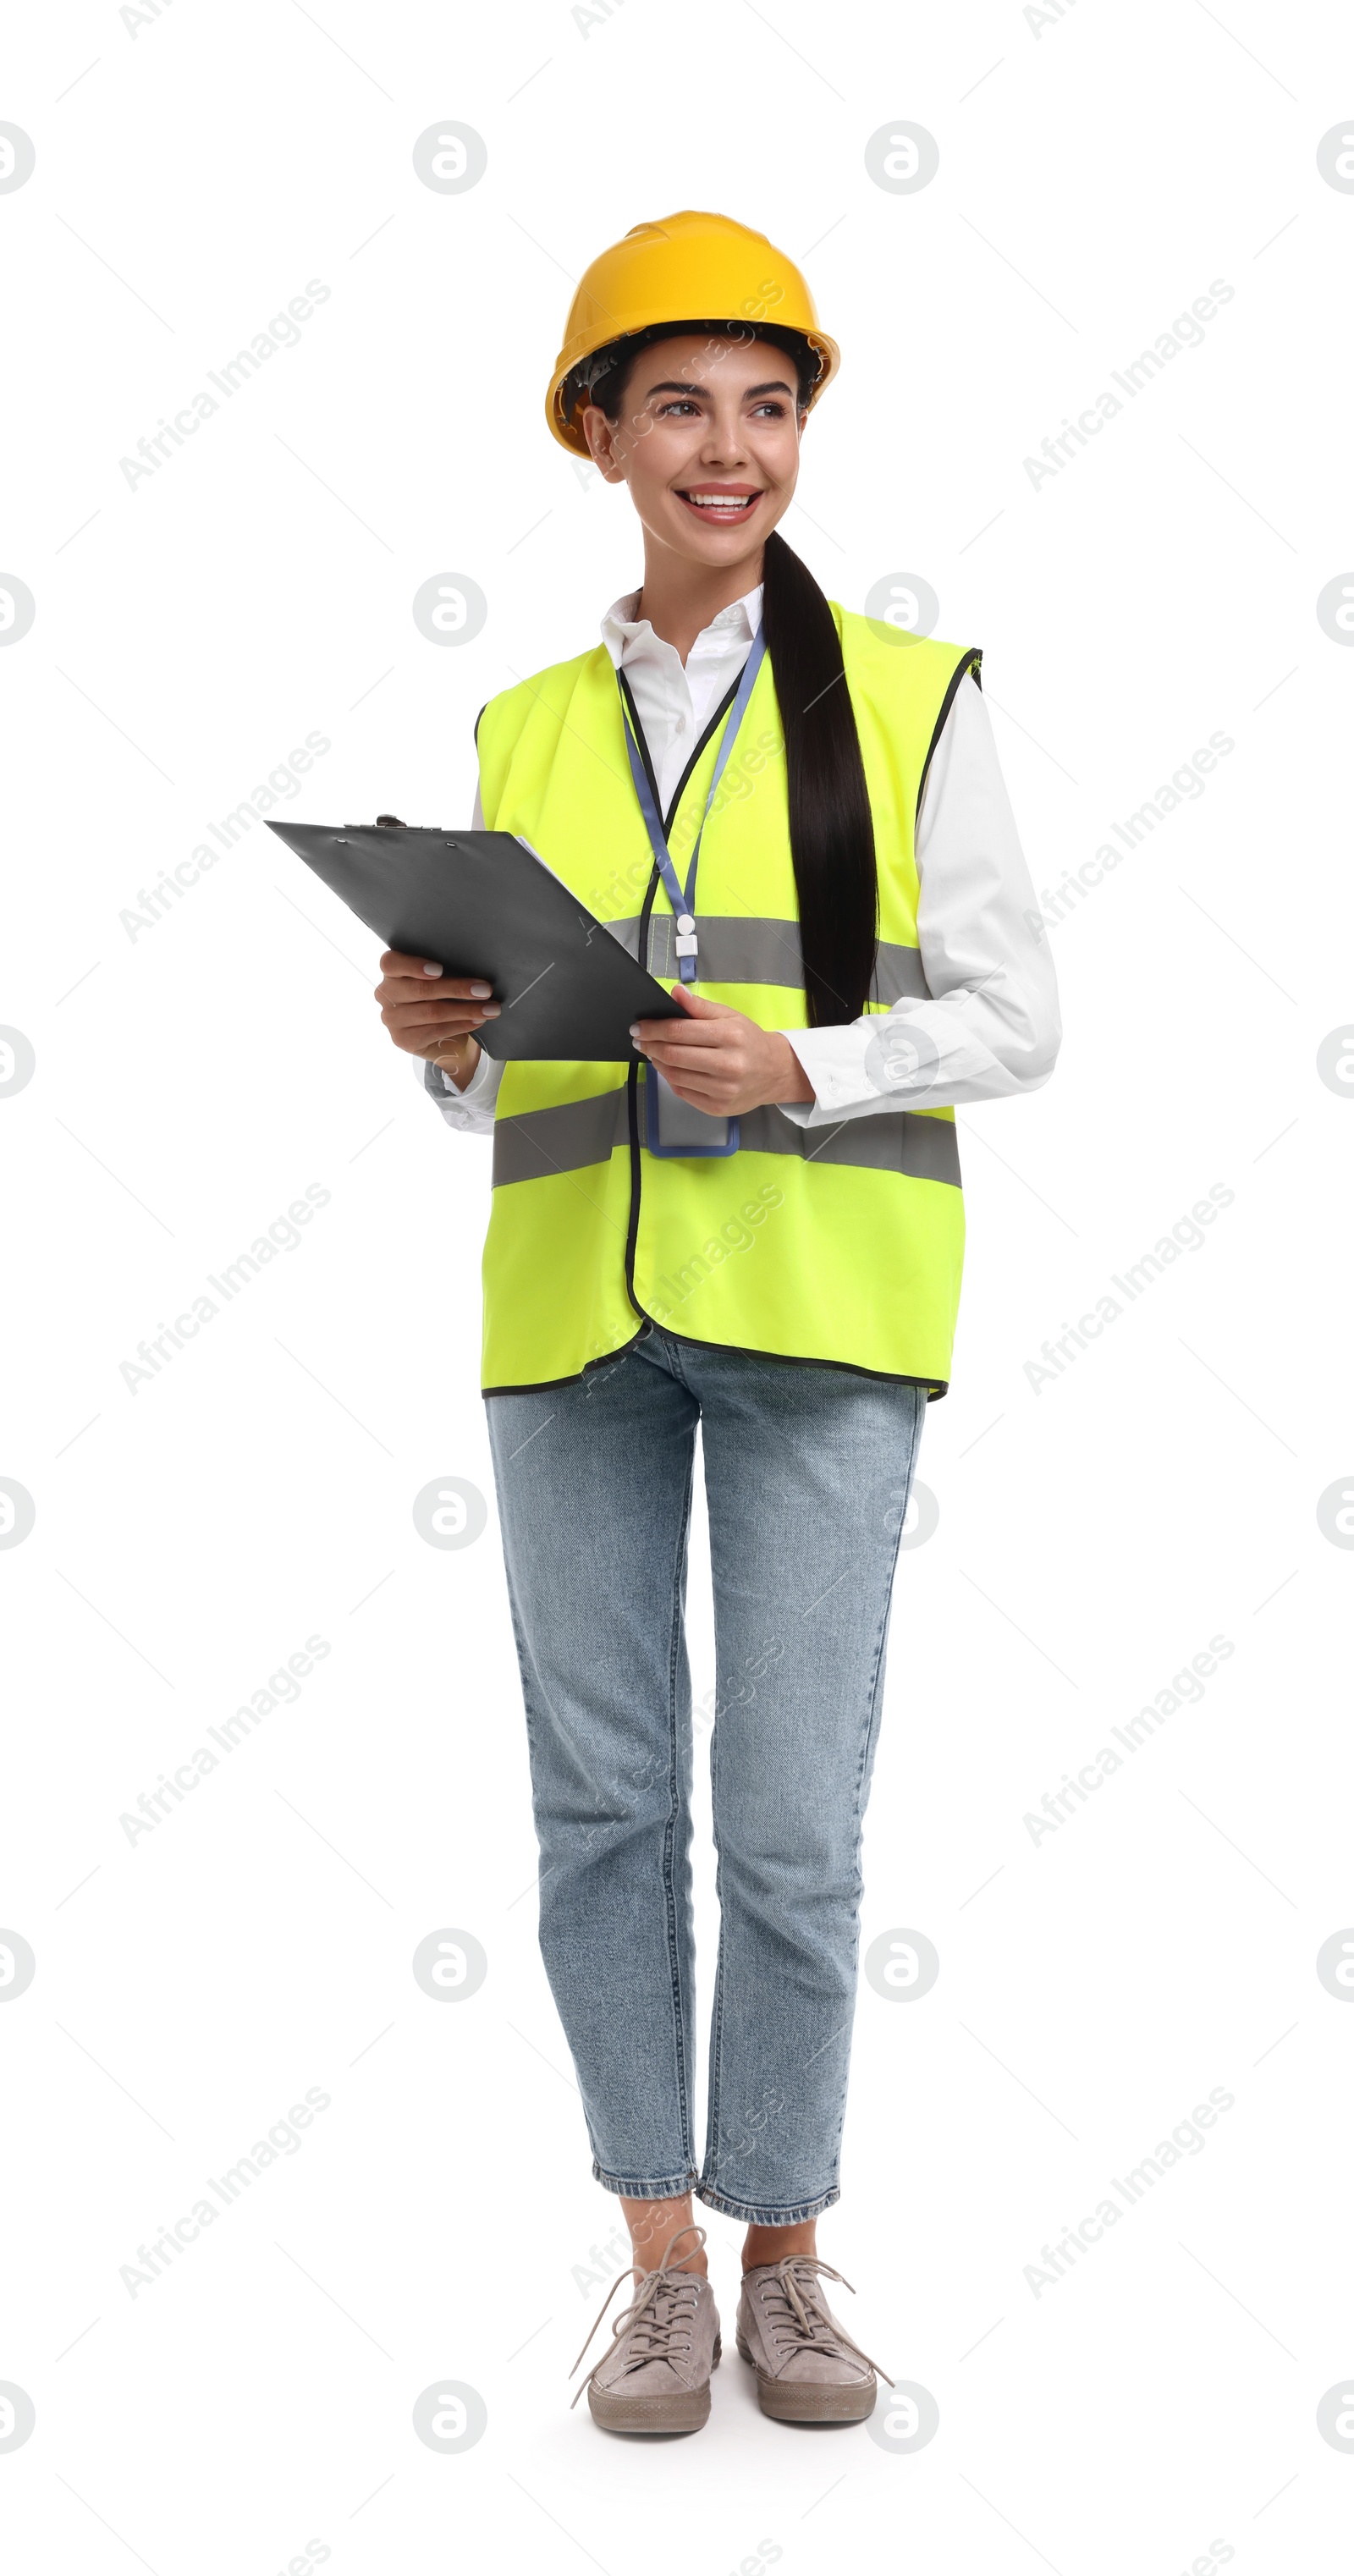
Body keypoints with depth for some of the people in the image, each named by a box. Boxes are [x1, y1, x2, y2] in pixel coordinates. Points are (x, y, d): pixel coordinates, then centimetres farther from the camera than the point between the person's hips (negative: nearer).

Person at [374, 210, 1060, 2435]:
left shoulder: (912, 698, 3)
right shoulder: (527, 729, 13)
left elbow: (1015, 1021, 0)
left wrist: (800, 1068, -16)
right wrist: (446, 1040, -6)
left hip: (816, 1311, -3)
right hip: (573, 1311, 3)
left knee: (792, 1820, -3)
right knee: (601, 1806, 5)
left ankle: (786, 2256, 16)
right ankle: (662, 2257, 19)